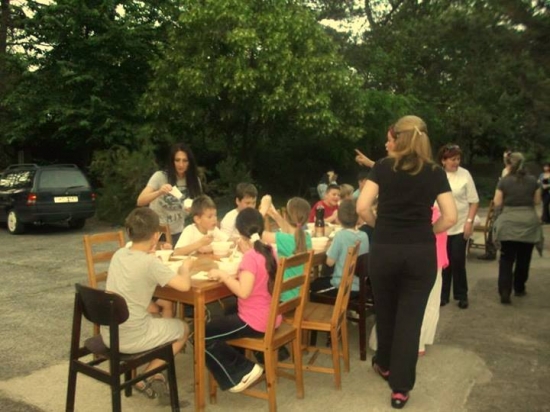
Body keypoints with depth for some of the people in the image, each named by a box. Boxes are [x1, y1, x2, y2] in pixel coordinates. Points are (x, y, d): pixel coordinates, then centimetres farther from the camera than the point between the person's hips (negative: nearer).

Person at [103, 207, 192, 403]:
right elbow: (184, 285, -22)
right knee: (183, 328, 17)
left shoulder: (119, 254, 1)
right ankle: (145, 377, 15)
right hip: (131, 338, -7)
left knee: (155, 316, 33)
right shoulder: (150, 263, -20)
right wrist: (185, 267, -4)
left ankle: (153, 376, 27)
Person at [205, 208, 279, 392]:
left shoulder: (250, 257, -23)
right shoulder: (269, 251, 2)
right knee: (225, 315, 32)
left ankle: (243, 371, 6)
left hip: (255, 322, -9)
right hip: (271, 319, 9)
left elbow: (243, 291, -31)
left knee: (202, 335, 3)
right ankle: (241, 365, 30)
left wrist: (223, 275, -19)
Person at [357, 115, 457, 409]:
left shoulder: (383, 167, -1)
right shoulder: (435, 173, 3)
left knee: (385, 310, 20)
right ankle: (401, 387, 13)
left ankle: (385, 364, 41)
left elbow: (362, 208, -8)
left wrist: (380, 226, 8)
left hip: (384, 250, 0)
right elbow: (450, 217, -3)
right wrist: (425, 232, 11)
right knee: (410, 317, 7)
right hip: (421, 253, 0)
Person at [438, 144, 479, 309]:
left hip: (460, 226, -1)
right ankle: (443, 294, 22)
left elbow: (474, 201, -2)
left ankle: (461, 295, 19)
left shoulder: (465, 174, -5)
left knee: (458, 261, 2)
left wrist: (469, 222, -10)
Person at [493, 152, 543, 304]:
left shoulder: (504, 181, -5)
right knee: (524, 259, 16)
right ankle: (519, 289, 29)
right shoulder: (532, 180, 0)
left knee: (506, 260, 2)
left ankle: (504, 293, -8)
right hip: (529, 223, 2)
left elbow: (497, 203, -3)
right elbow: (537, 201, 8)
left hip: (508, 225, -2)